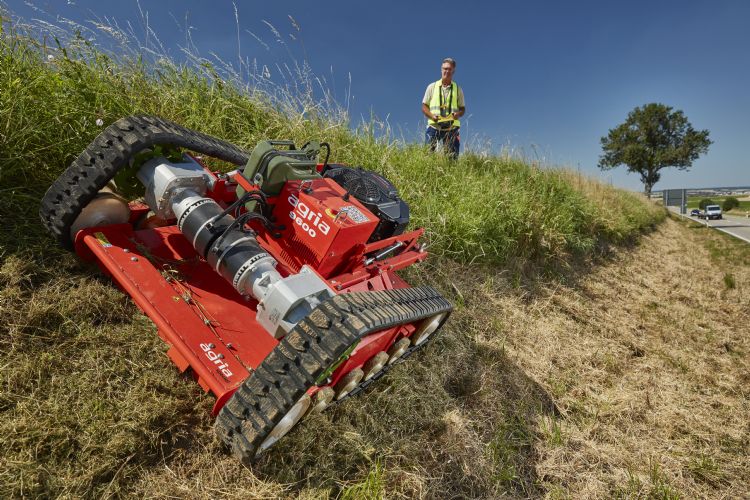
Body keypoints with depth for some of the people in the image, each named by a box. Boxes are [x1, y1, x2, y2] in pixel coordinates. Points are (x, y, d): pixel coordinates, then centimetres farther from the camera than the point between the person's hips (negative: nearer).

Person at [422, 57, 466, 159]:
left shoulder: (458, 89, 14)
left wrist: (458, 114, -8)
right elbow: (424, 106, 10)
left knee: (452, 156, -5)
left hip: (451, 128, 1)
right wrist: (432, 116, -10)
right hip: (434, 126, -1)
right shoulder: (432, 87, 11)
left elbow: (462, 108, 17)